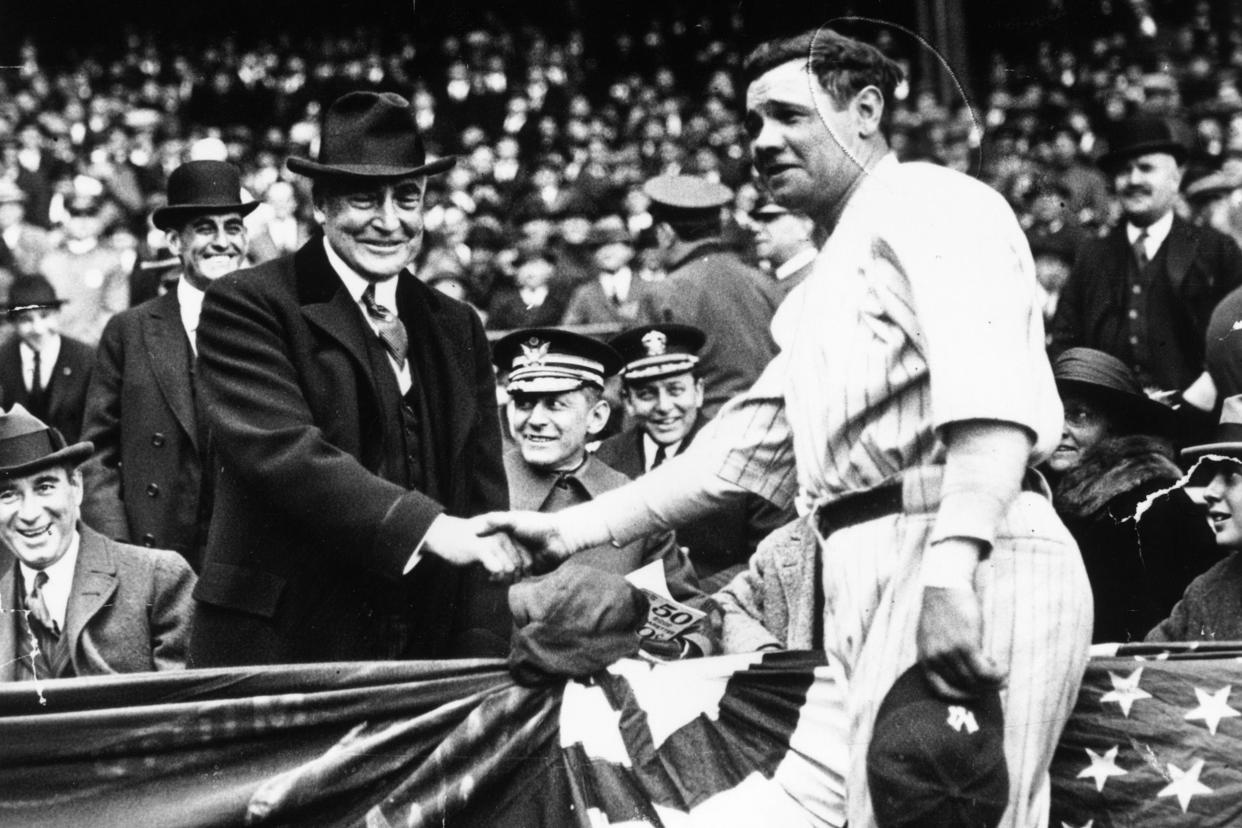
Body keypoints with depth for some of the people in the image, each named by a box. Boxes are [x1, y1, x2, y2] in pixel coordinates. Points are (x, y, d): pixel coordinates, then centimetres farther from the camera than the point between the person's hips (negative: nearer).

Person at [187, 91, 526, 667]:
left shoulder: (456, 328, 15)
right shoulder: (246, 306, -3)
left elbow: (482, 493, 12)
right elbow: (279, 449, -18)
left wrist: (488, 654, 0)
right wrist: (429, 527, -27)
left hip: (426, 653, 5)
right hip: (277, 644, -5)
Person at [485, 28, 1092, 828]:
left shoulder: (934, 204, -1)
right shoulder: (824, 295, 29)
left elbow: (991, 392, -17)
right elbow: (737, 452, 30)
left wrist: (954, 558, -30)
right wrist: (567, 531, 24)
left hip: (966, 570, -9)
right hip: (868, 580, 9)